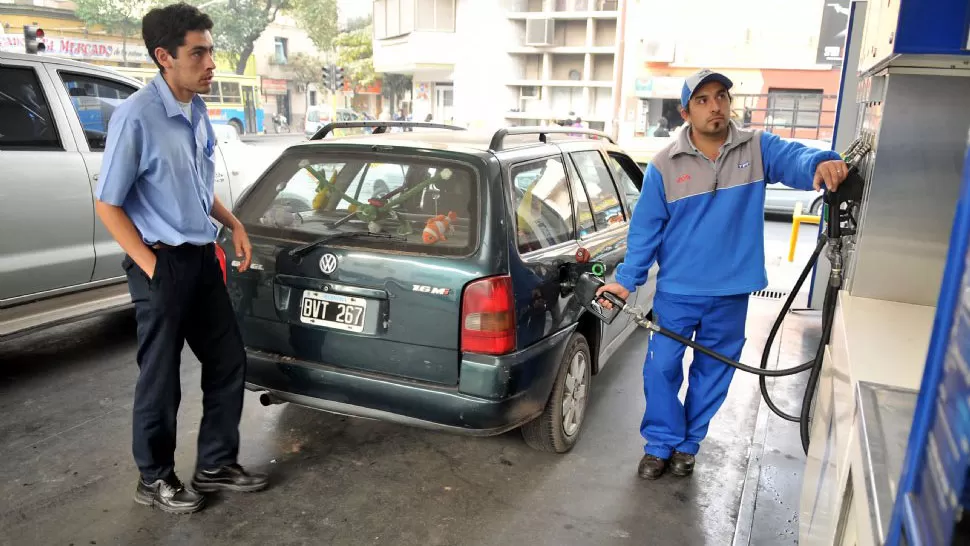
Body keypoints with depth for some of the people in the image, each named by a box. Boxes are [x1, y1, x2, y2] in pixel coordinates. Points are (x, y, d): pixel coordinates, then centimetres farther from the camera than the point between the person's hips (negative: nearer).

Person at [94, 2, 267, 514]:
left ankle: (215, 465, 30)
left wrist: (235, 224, 7)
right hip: (163, 265, -7)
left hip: (202, 258, 8)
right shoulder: (136, 117, -17)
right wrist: (150, 266, -14)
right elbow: (107, 204, -13)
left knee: (228, 362, 13)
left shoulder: (197, 111, 6)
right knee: (160, 377, 6)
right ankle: (154, 479, 28)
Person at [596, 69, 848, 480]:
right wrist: (626, 279, -9)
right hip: (677, 291, -1)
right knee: (662, 368, 3)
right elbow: (645, 228, -4)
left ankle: (688, 444, 34)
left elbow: (794, 158, -22)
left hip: (731, 291, 2)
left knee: (712, 371, 14)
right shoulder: (664, 165, -5)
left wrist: (822, 164, -45)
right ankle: (661, 443, 24)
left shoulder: (758, 149, -2)